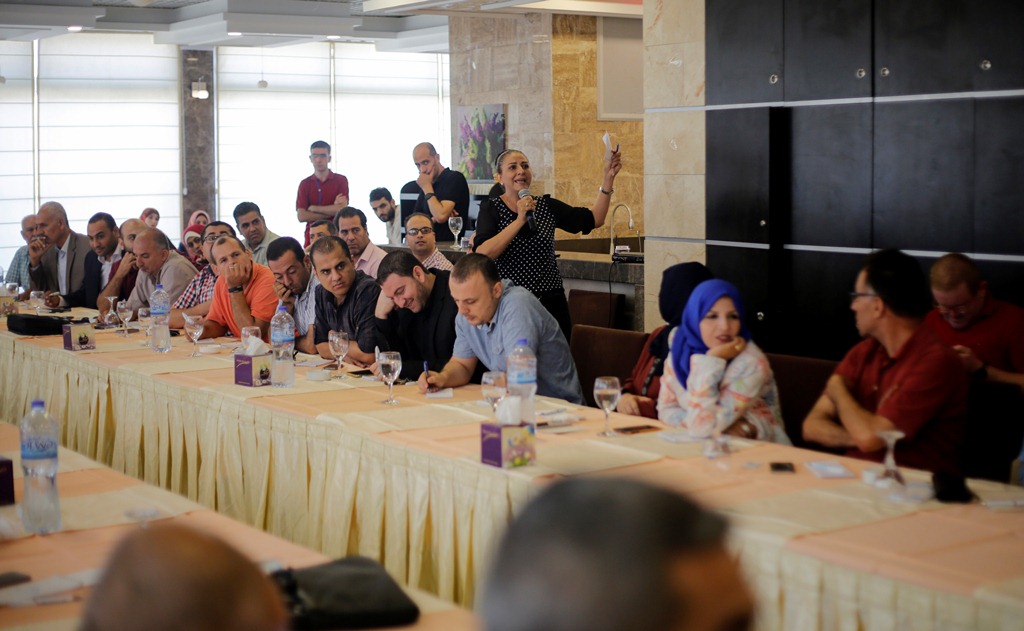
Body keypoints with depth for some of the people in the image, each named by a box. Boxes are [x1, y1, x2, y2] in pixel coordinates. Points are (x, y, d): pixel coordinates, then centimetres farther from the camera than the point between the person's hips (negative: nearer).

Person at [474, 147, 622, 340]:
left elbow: (594, 219, 8)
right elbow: (482, 254, -17)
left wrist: (608, 178, 0)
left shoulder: (547, 206, 9)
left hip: (551, 302, 3)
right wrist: (520, 221, -21)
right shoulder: (491, 210, -2)